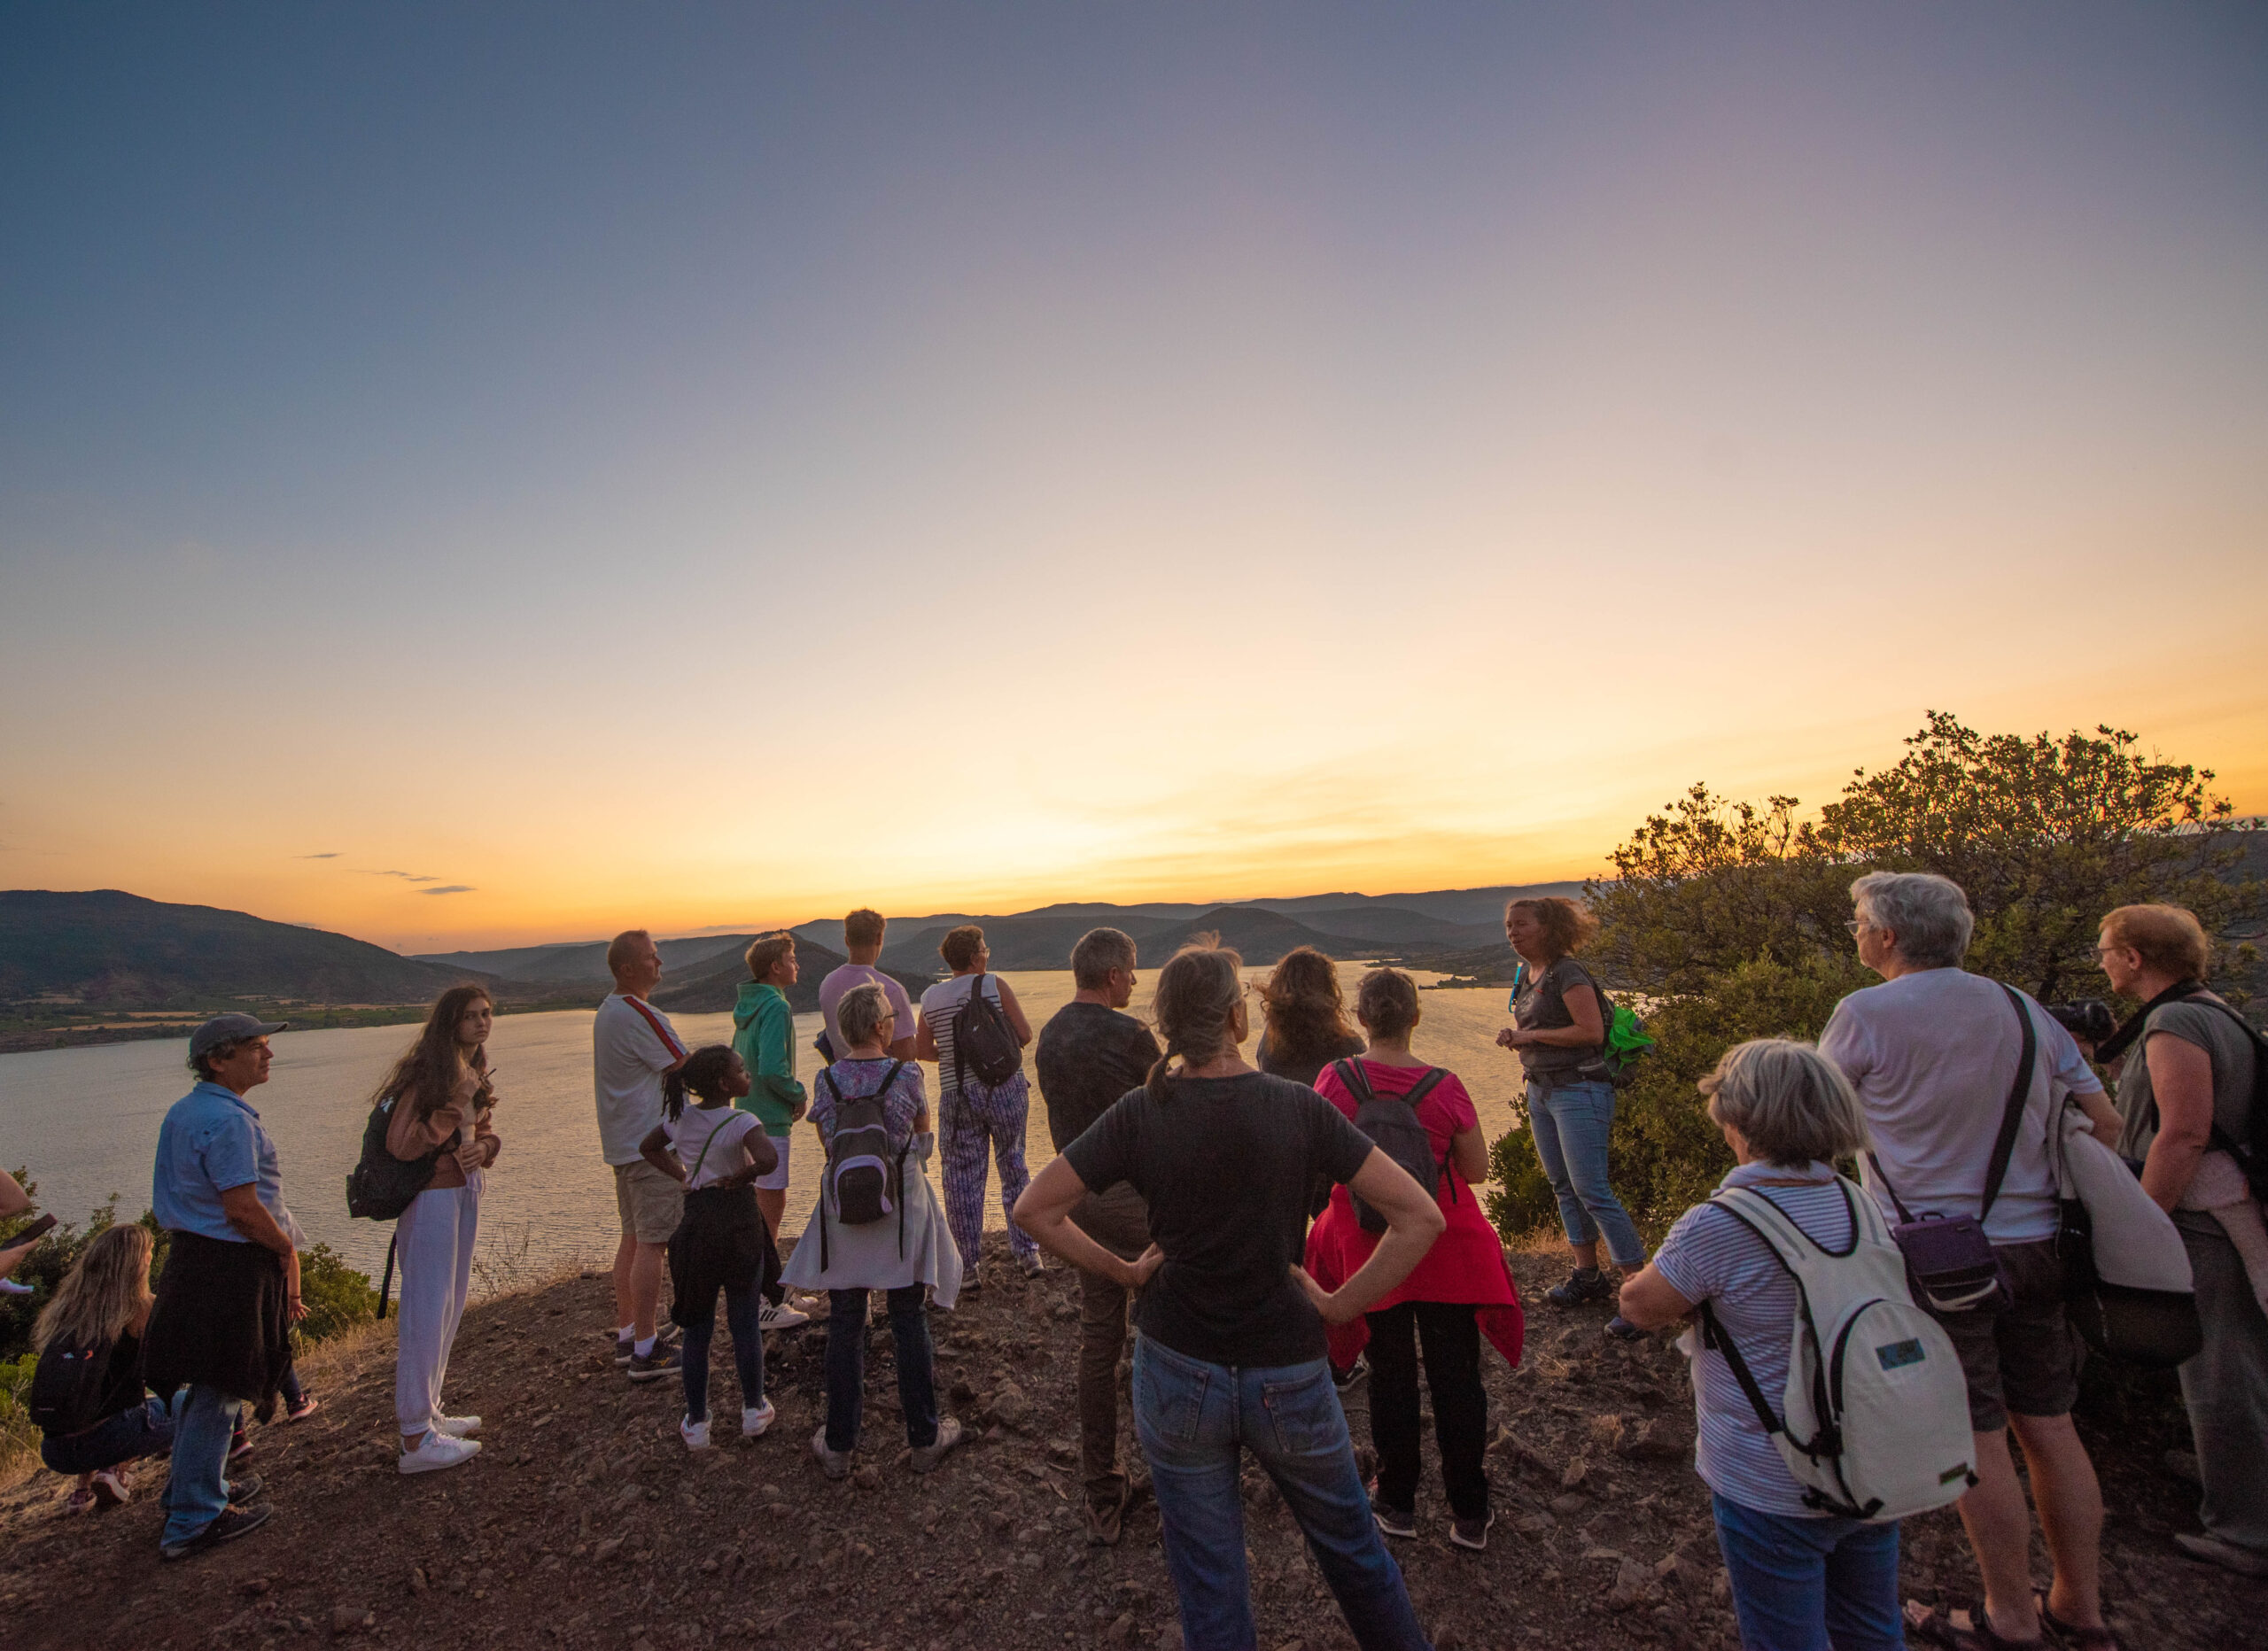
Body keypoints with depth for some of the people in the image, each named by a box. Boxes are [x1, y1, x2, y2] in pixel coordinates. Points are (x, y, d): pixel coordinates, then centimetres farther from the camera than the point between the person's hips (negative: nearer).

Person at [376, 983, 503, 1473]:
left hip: (466, 1192, 9)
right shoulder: (429, 1070, -17)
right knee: (427, 1310, -2)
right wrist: (457, 1101, -28)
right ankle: (416, 1439, 8)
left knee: (451, 1308, 17)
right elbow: (400, 1145, -21)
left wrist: (481, 1146, -7)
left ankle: (427, 1413, 32)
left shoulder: (475, 1070, 10)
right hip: (432, 1195, -9)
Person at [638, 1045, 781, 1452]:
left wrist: (682, 1175, 14)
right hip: (738, 1218, -4)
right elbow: (768, 1158, -37)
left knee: (697, 1327, 15)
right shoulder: (741, 1122, -19)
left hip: (696, 1221, 4)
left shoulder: (680, 1117, 0)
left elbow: (648, 1147, 18)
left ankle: (696, 1422, 25)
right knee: (745, 1321, 12)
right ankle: (754, 1410, 26)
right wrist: (741, 1178, -18)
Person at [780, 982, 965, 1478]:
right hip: (900, 1206, -2)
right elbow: (924, 1138, 1)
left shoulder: (827, 1079, -7)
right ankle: (925, 1438, 23)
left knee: (844, 1327, 14)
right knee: (909, 1322, 11)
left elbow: (827, 1143, 6)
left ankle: (838, 1445, 25)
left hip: (842, 1209, 2)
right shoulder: (906, 1074, -14)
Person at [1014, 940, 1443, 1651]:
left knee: (1209, 1579, 21)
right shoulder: (1299, 1107, -15)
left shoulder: (1138, 1114, -13)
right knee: (1351, 1547, 27)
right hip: (1289, 1378, 0)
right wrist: (1341, 1305, -8)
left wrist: (1122, 1270, -2)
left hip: (1177, 1377, 1)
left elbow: (1033, 1210, -10)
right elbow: (1421, 1217, -16)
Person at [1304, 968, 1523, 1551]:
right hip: (1444, 1248, -1)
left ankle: (1397, 1503, 34)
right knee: (1455, 1376, 16)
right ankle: (1470, 1513, 29)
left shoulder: (1335, 1079, -16)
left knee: (1389, 1374, 19)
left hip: (1368, 1246, 1)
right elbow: (1477, 1169, -7)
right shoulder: (1444, 1087, -18)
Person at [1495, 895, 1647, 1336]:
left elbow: (1591, 1031, -24)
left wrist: (1532, 1035, -19)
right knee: (1563, 1186, 15)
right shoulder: (1527, 973, 10)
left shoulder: (1566, 973, -16)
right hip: (1540, 1089, 9)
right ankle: (1589, 1276, 28)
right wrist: (1514, 1035, 1)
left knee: (1592, 1190, -9)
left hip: (1578, 1089, -9)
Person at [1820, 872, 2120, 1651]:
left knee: (1977, 1442, 7)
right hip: (2035, 1243, 6)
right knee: (2050, 1427, 17)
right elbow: (2103, 1119, 7)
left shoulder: (1864, 1015, -15)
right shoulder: (2024, 1009, 3)